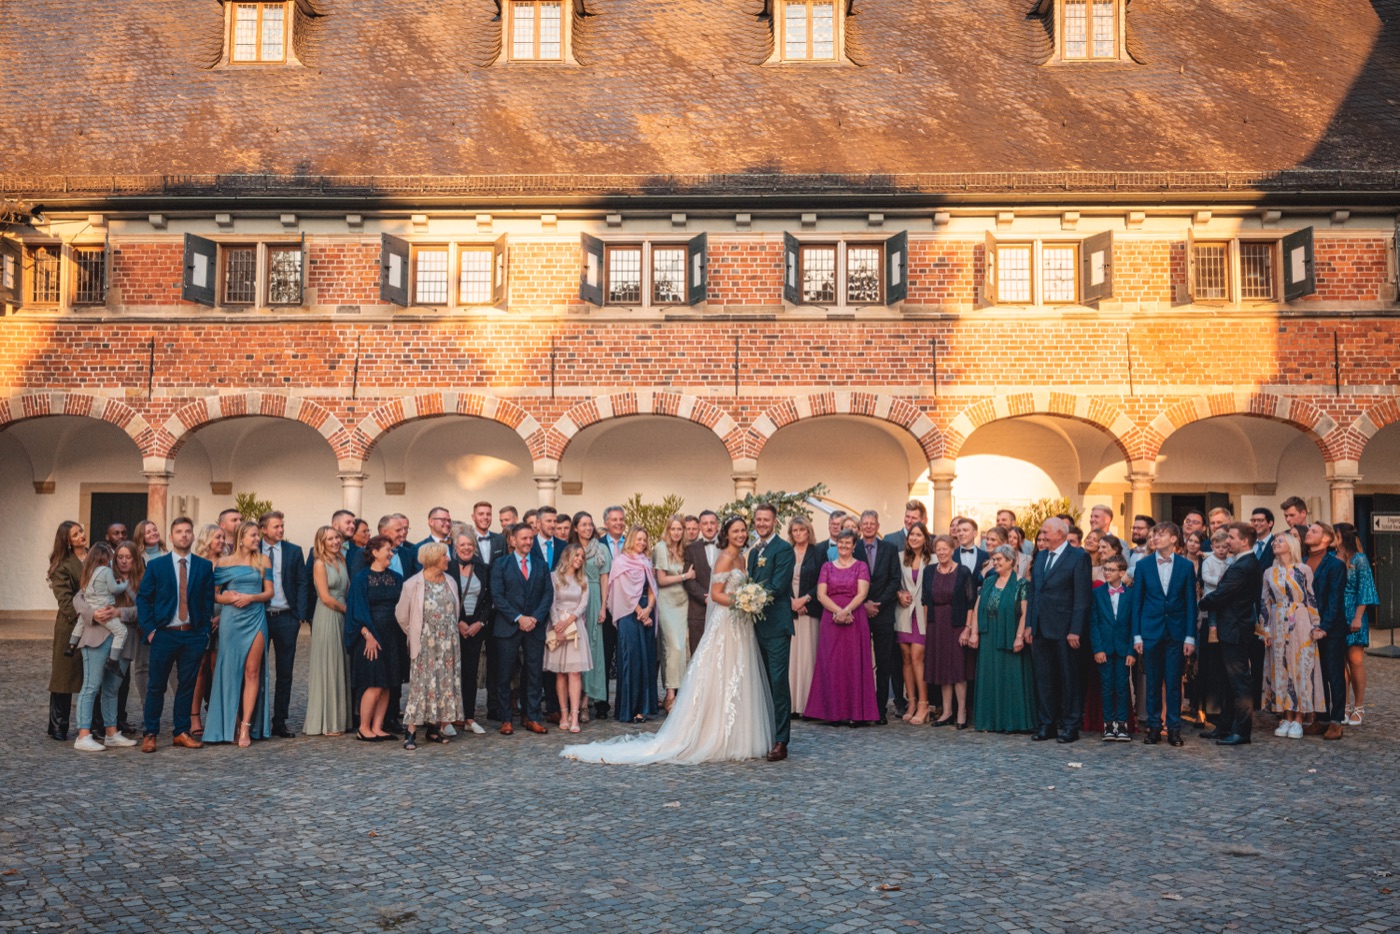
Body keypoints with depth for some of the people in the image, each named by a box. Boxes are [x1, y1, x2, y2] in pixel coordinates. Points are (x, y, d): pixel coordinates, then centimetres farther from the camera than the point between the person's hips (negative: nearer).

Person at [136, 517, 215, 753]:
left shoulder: (205, 567, 7)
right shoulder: (156, 565, 3)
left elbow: (209, 600, 7)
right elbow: (143, 598, 2)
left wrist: (204, 628, 0)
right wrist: (149, 629, -7)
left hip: (194, 636, 1)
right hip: (164, 635, -1)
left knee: (187, 686, 7)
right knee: (156, 686, 3)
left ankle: (182, 733, 16)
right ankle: (150, 734, 13)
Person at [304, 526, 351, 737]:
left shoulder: (341, 560, 12)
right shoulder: (320, 563, -8)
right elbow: (326, 598, -12)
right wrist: (348, 609, -3)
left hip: (342, 617, 7)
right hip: (326, 618, -7)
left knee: (341, 667, 9)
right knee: (327, 668, -1)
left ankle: (340, 718, 17)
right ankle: (326, 723, 7)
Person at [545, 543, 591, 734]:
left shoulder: (583, 580, 13)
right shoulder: (555, 577, 2)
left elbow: (583, 604, 5)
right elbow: (551, 604, -3)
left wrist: (568, 621, -10)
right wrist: (557, 628, -13)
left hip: (575, 626, 2)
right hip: (558, 626, -2)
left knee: (575, 672, -8)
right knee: (560, 673, 0)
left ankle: (574, 716, -13)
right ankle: (564, 714, 3)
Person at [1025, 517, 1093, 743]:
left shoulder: (1078, 557, -8)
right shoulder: (1040, 557, 13)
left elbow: (1082, 597, -12)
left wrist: (1075, 630, -16)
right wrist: (1029, 623, 9)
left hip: (1064, 629, -6)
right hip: (1041, 629, 6)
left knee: (1069, 678, 4)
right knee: (1044, 678, 10)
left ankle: (1070, 726, 12)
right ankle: (1047, 724, 18)